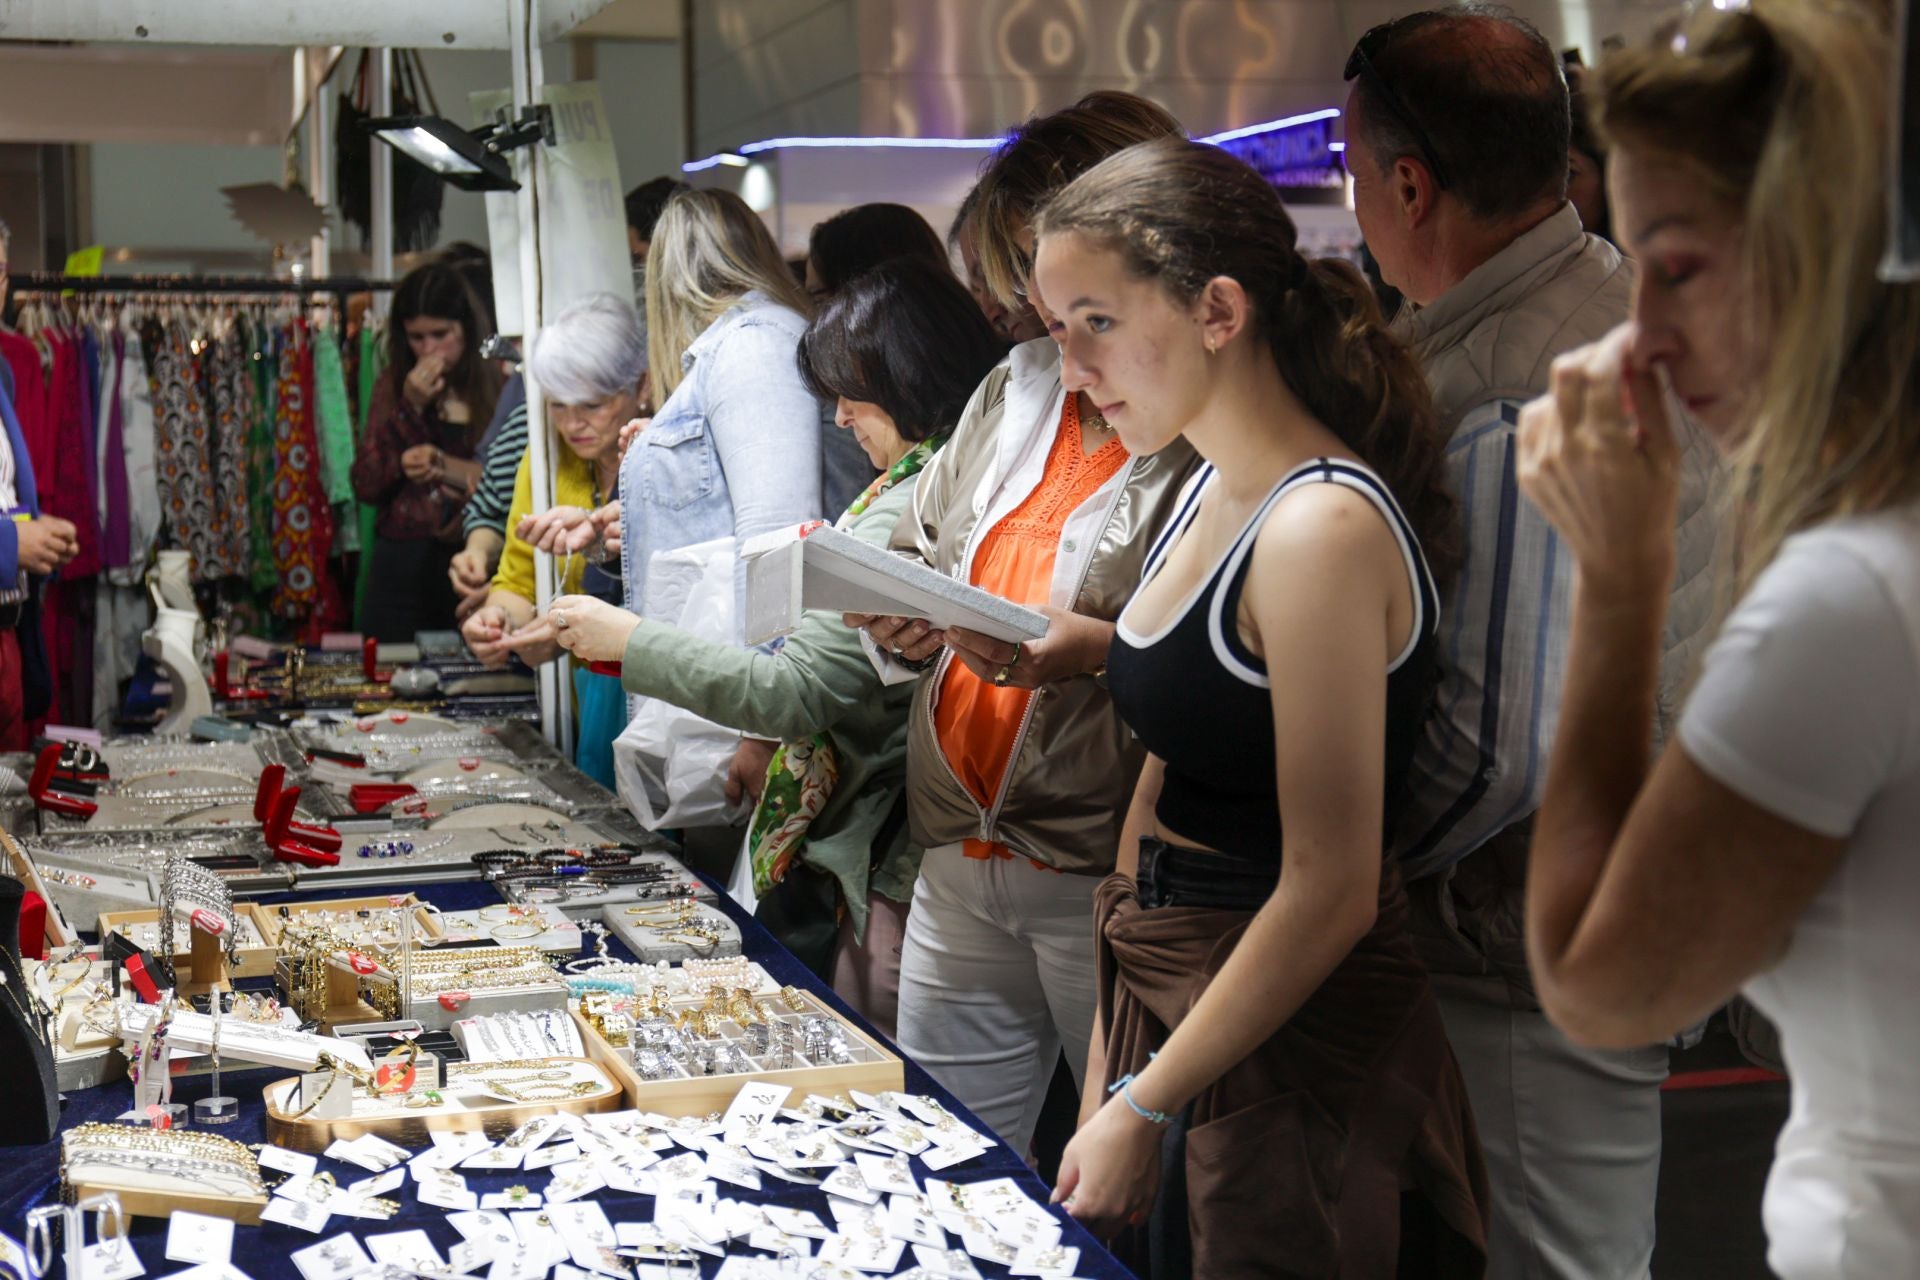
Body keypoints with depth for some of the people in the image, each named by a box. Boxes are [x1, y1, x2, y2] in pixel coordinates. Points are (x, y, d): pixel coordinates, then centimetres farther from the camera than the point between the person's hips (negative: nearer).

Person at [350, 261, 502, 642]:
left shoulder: (500, 386, -2)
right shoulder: (393, 387, 10)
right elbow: (366, 487, 1)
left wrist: (460, 471, -16)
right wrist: (409, 408, -4)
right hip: (405, 571, 3)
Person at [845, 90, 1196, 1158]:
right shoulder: (1016, 388, 11)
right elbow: (920, 554, 21)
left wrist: (1105, 649, -28)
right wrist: (901, 621, 0)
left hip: (1106, 875, -7)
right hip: (960, 861, 7)